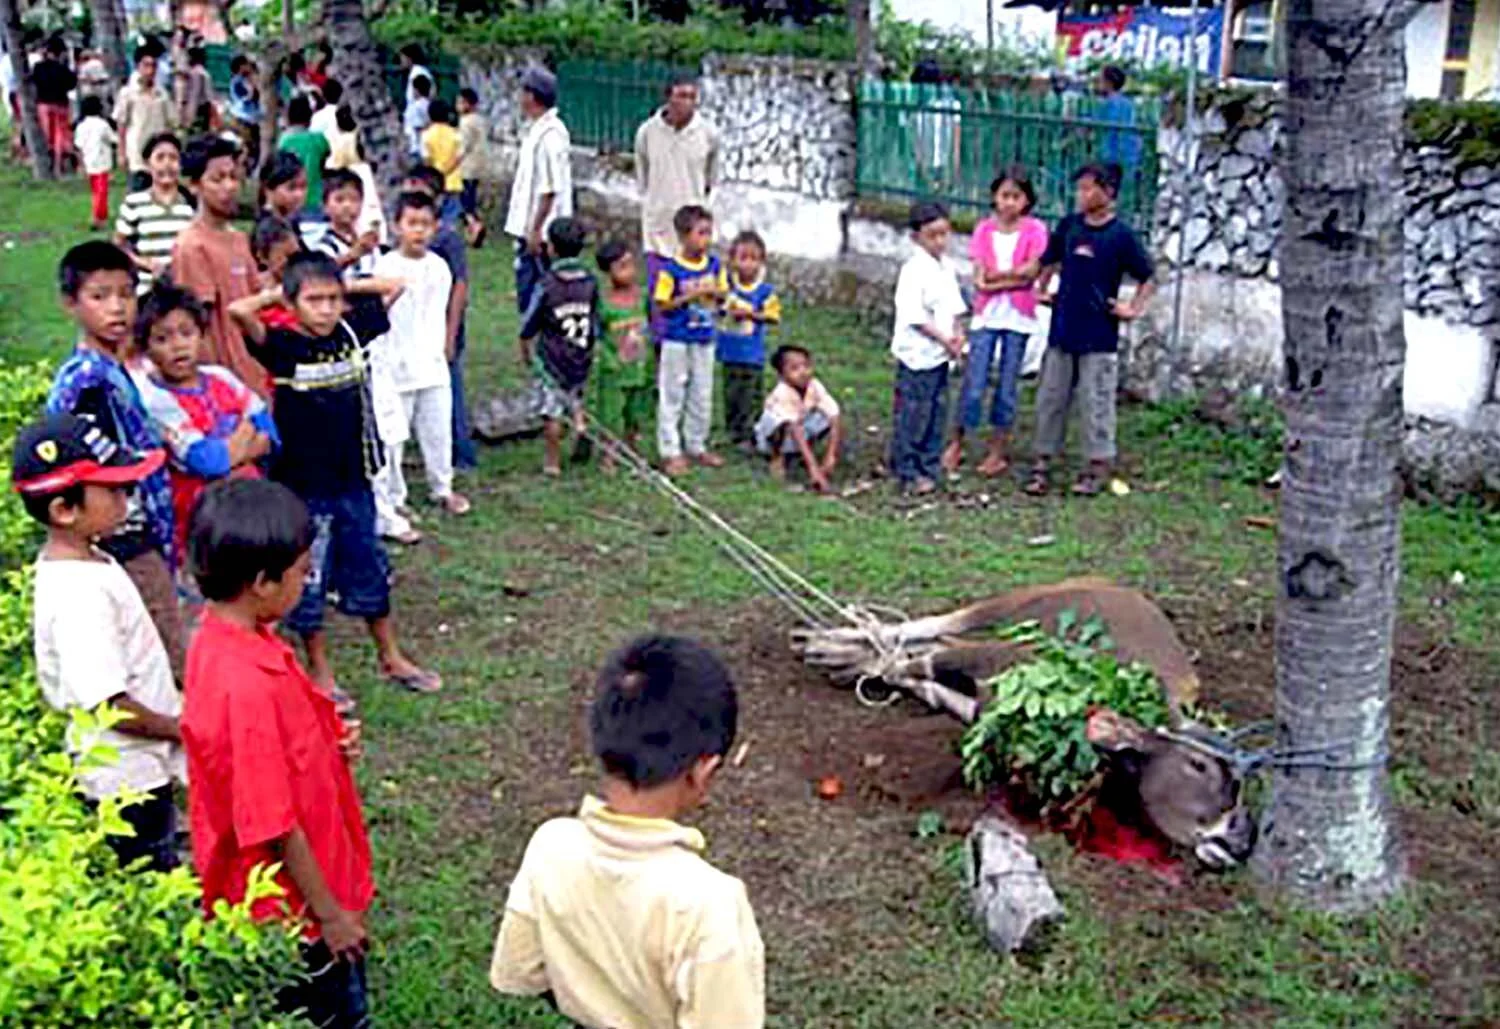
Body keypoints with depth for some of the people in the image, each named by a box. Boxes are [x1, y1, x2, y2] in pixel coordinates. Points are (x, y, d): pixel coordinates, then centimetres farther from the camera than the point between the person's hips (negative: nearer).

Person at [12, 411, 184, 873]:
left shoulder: (88, 562, 2)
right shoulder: (78, 596, -29)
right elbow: (110, 705, -27)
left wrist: (175, 702, 14)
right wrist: (182, 727, -14)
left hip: (141, 766, 9)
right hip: (127, 778, -9)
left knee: (154, 874, 22)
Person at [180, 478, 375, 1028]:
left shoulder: (224, 635, -5)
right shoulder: (245, 685, -33)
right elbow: (274, 823, -26)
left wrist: (332, 740, -6)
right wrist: (329, 913, -15)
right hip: (294, 906, -8)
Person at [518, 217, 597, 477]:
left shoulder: (547, 285, -15)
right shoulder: (590, 283, -3)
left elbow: (529, 327, -8)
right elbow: (596, 323, 7)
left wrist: (525, 353, 9)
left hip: (551, 359, -4)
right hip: (581, 357, 4)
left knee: (551, 410, 6)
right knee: (574, 396, 27)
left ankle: (553, 462, 14)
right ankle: (580, 425, 1)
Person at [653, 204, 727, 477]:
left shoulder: (714, 265, 0)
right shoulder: (671, 269, -15)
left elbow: (723, 292, 11)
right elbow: (662, 304, -15)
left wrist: (714, 292, -12)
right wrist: (690, 296, -23)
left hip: (705, 340, 6)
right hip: (677, 341, -5)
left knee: (702, 395, 14)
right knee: (672, 396, 3)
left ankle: (696, 446, 29)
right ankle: (670, 451, 11)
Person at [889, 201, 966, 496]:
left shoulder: (947, 268, 11)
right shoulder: (914, 270, -13)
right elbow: (914, 316, -17)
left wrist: (957, 335, 0)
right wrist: (944, 339, -16)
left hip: (941, 354, 8)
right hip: (917, 353, -8)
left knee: (936, 414, 11)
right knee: (912, 416, -1)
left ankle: (928, 470, 20)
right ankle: (907, 473, 7)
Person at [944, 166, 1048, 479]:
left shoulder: (1034, 230, -2)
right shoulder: (984, 229, 3)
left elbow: (1030, 274, -12)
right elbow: (979, 277, -5)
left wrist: (993, 276, -8)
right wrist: (1012, 275, -14)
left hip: (1018, 317, -1)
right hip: (986, 314, 1)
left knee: (1007, 385, 6)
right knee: (974, 383, -1)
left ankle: (998, 450, 16)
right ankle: (956, 444, 13)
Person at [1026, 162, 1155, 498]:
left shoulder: (1121, 235, -8)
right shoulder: (1068, 225, 4)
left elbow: (1148, 278, 0)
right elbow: (1050, 262, 20)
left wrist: (1134, 308, -9)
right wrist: (1041, 289, 10)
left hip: (1099, 336, -4)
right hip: (1062, 329, 5)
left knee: (1096, 402, 1)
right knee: (1050, 398, 9)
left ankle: (1098, 466, 13)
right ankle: (1042, 463, 17)